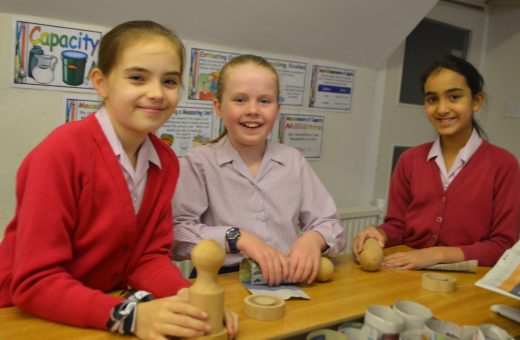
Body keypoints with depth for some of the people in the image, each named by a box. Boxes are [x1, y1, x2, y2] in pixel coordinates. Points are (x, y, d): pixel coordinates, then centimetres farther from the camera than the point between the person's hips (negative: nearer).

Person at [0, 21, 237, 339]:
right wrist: (129, 314, -31)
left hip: (101, 307, 4)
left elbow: (149, 256, -2)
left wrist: (189, 298, -20)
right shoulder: (62, 151, -20)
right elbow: (34, 282, -20)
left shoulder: (166, 161, -3)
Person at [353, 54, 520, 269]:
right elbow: (397, 225, 9)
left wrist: (439, 254, -18)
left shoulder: (502, 164, -4)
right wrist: (380, 234, -12)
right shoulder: (409, 160, 6)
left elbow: (502, 246, -6)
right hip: (407, 274, 3)